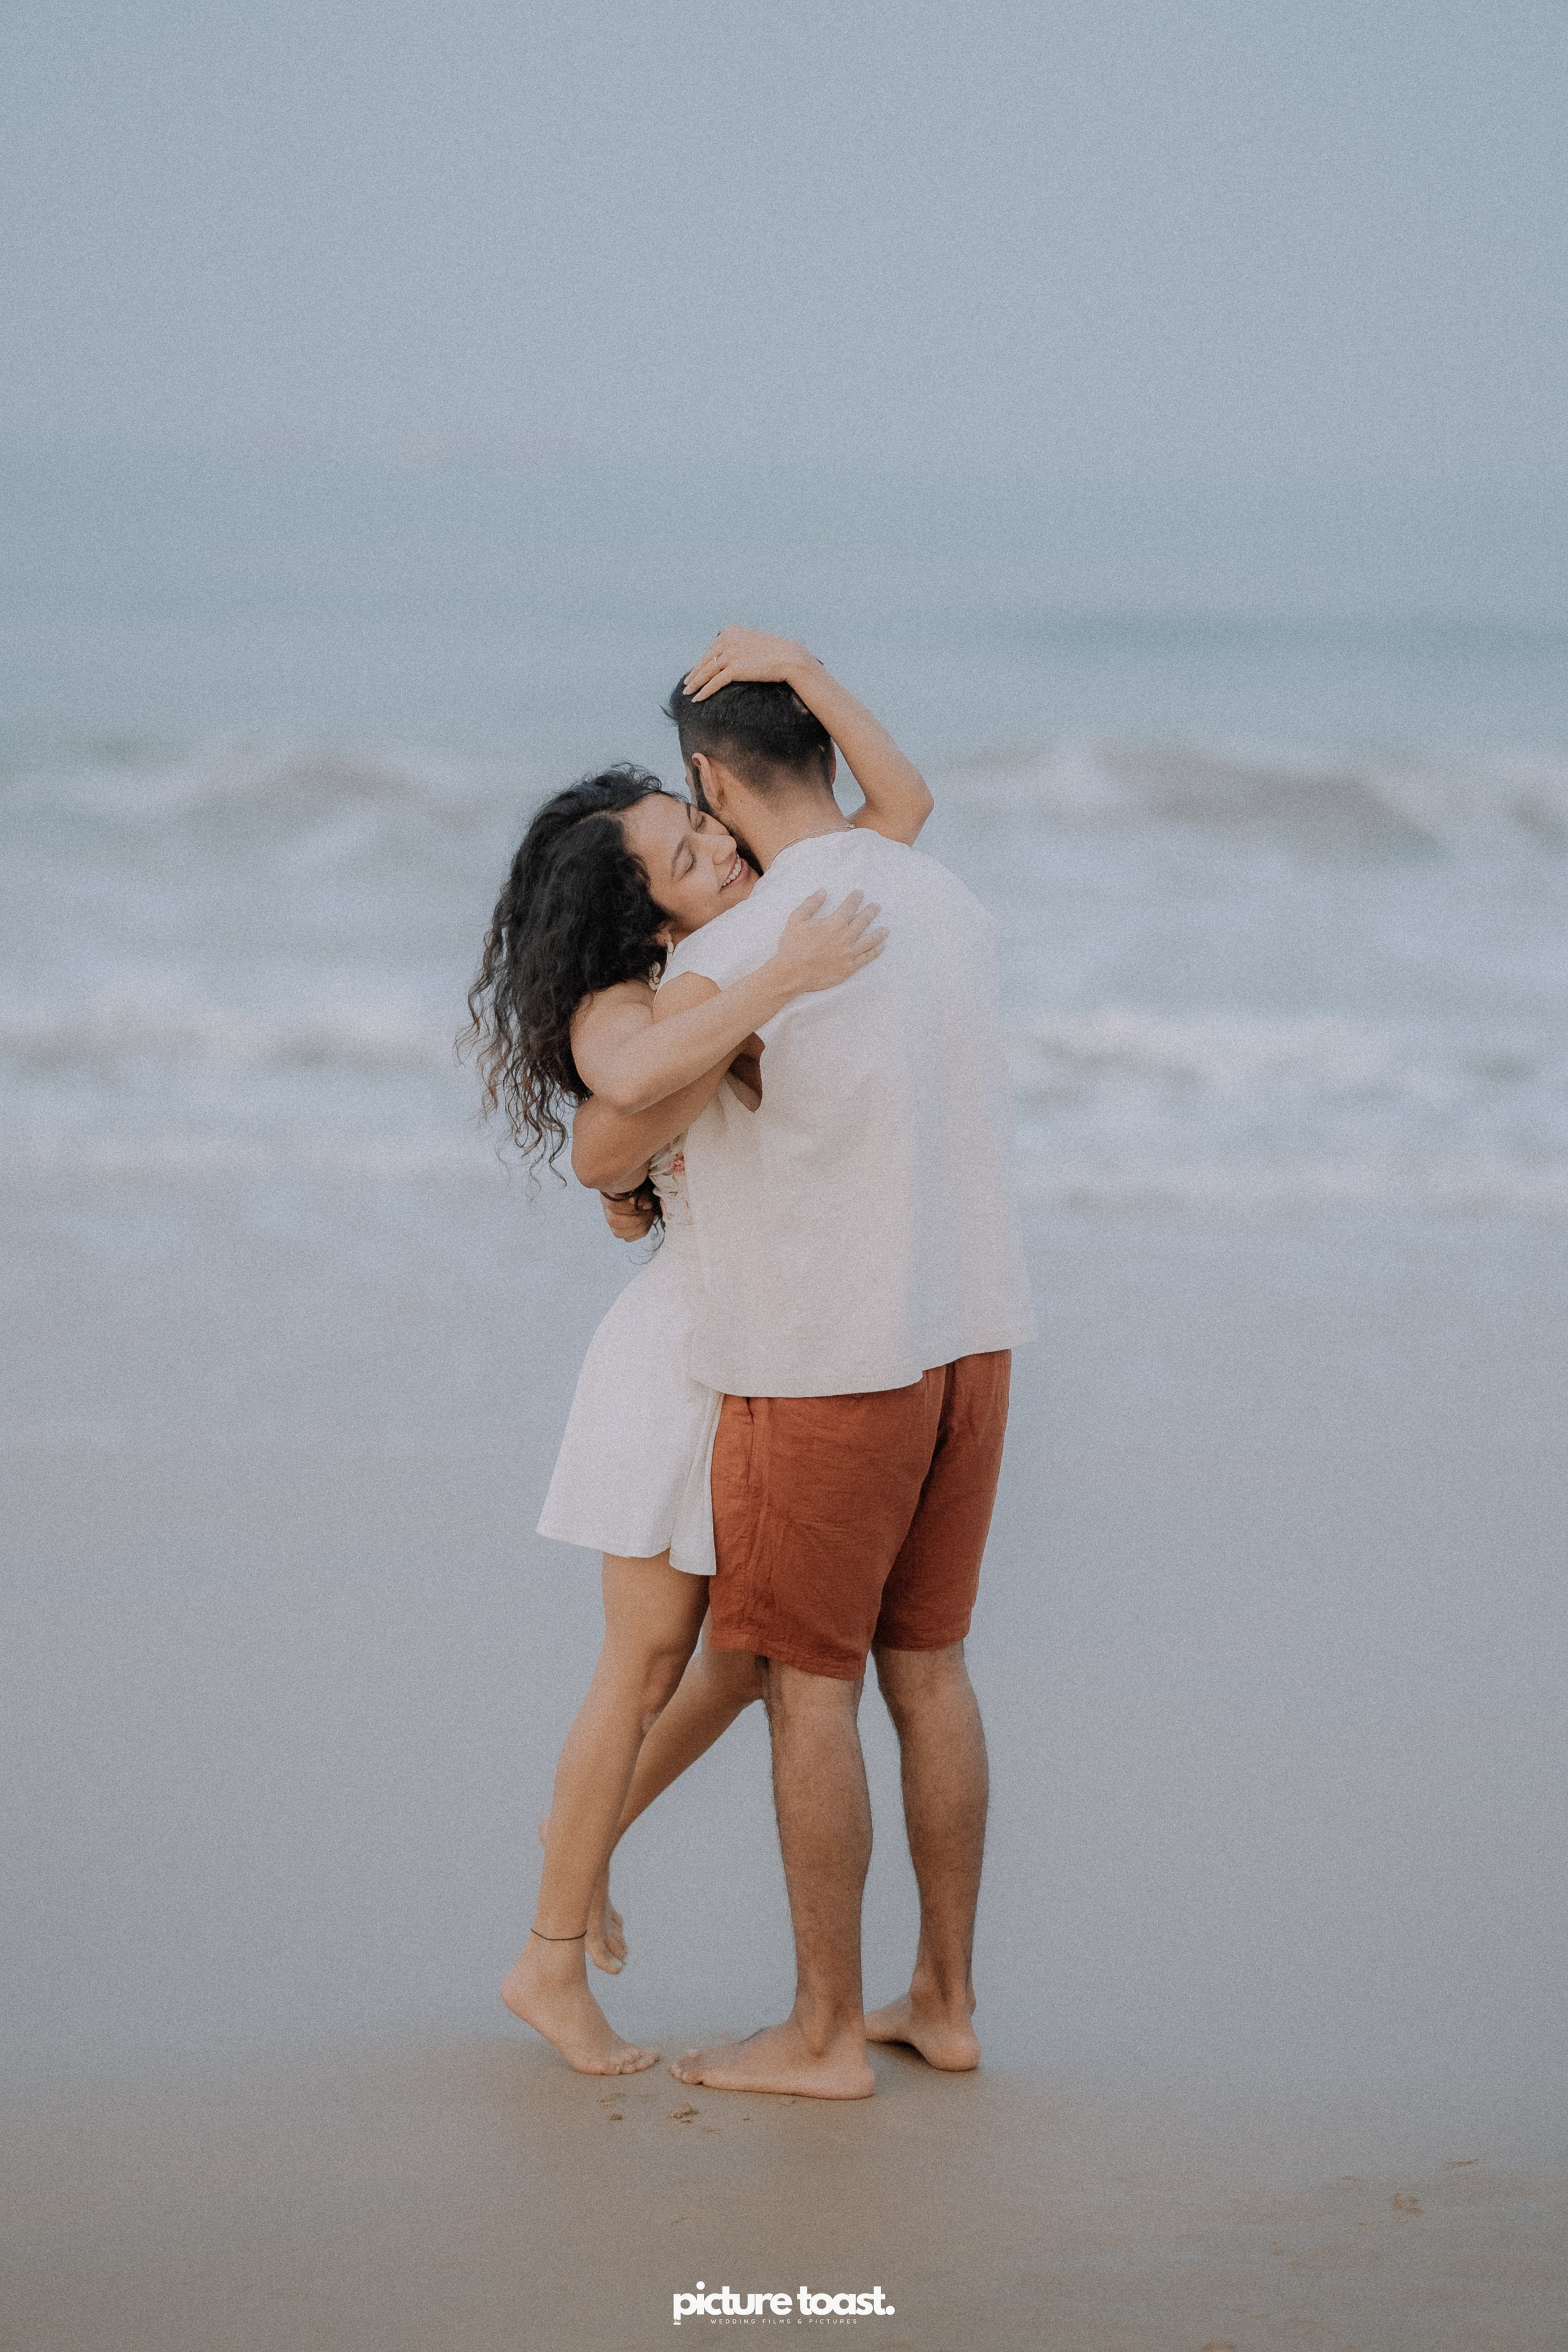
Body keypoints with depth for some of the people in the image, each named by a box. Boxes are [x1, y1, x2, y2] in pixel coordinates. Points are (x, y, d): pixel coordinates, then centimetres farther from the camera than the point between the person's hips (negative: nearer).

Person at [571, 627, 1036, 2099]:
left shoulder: (724, 968, -18)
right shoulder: (951, 906, 4)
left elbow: (601, 1156, -3)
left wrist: (628, 1187, 21)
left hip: (822, 1368, -7)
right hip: (966, 1336, 7)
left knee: (807, 1686, 3)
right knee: (925, 1666, 16)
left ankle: (824, 2033, 10)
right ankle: (944, 1998, 23)